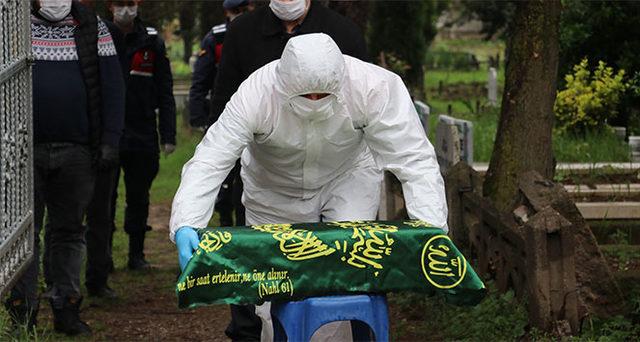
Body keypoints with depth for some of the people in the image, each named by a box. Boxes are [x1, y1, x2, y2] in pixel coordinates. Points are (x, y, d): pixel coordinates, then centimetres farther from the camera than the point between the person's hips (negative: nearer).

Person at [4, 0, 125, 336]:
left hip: (76, 153, 1)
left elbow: (111, 85, 5)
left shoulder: (92, 27, 6)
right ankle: (22, 312, 8)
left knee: (68, 231, 8)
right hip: (24, 150, -1)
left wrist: (110, 141, -1)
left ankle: (65, 308, 15)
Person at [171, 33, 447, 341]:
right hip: (275, 190, 0)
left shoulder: (374, 86, -34)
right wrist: (185, 228, -53)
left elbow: (415, 159, -32)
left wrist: (432, 229, -45)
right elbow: (208, 163, -37)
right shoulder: (255, 94, -34)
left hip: (349, 176, 0)